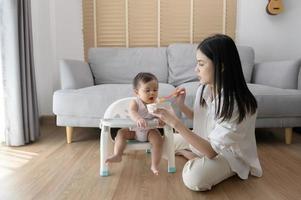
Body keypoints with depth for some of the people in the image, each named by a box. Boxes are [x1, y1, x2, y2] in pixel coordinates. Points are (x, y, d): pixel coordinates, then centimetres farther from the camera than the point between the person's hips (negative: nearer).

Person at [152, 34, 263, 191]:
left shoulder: (237, 104, -33)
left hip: (229, 154, -7)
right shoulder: (204, 88, -12)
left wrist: (176, 123, -35)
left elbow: (211, 151, -31)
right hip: (204, 140, 7)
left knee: (193, 178, -33)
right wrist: (181, 105, -13)